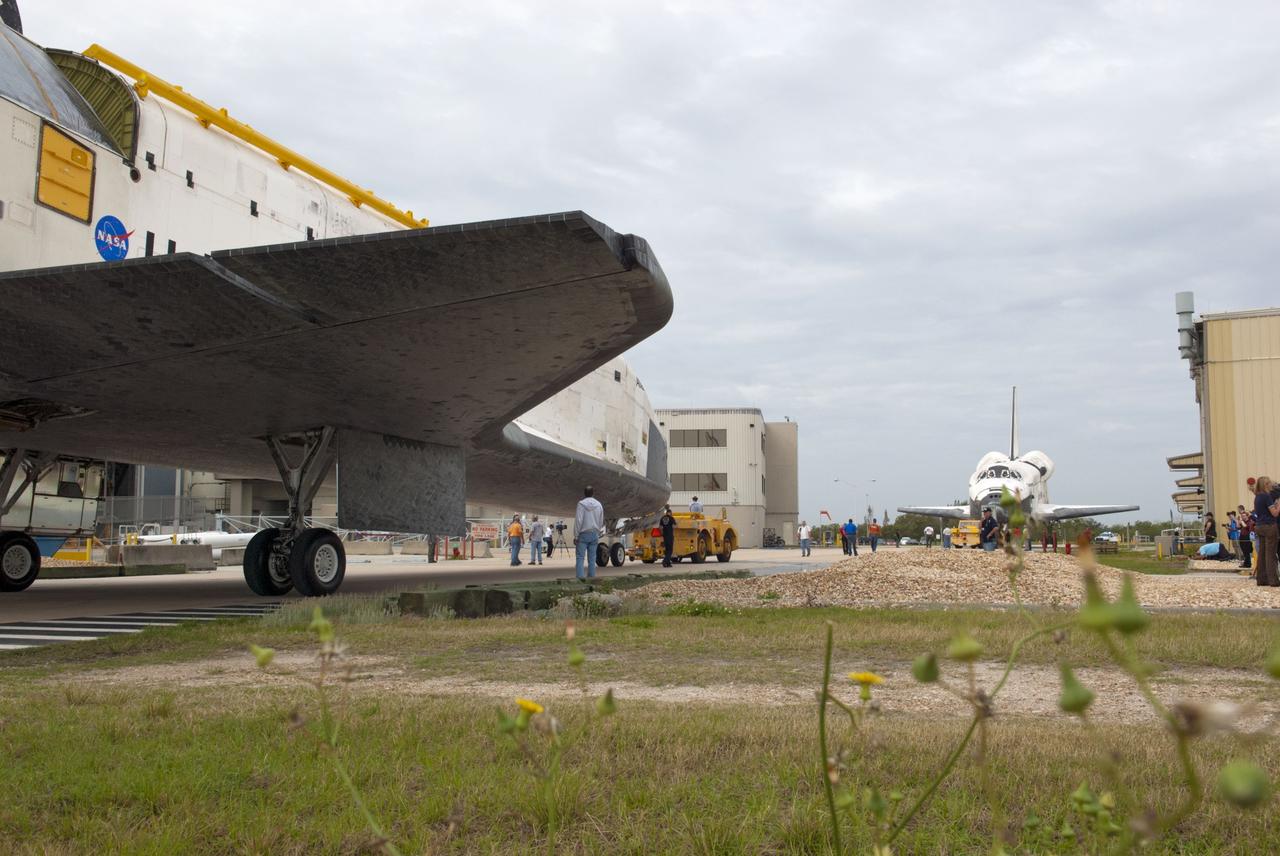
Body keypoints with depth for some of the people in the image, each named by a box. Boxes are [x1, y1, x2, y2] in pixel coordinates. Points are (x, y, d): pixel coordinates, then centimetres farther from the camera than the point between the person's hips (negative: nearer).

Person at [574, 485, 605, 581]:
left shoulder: (582, 504, -8)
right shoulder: (599, 505, 8)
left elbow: (578, 521, -11)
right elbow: (601, 522, 10)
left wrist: (576, 536, -7)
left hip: (583, 534, -5)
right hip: (594, 534, 5)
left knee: (580, 556, -4)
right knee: (592, 557, 7)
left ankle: (580, 576, -13)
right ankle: (591, 575, 5)